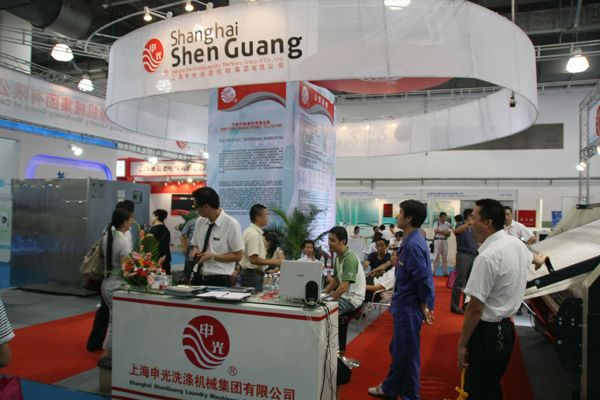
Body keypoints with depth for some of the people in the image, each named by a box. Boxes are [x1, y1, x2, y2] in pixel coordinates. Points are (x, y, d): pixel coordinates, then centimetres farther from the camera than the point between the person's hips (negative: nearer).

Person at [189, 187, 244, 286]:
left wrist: (213, 256, -17)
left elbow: (237, 256, -8)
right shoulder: (200, 221, 3)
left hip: (219, 280, -5)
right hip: (198, 278, 5)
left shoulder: (231, 224, -13)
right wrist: (195, 251, -5)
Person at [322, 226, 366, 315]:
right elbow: (336, 280, 19)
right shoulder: (338, 257, 9)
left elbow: (344, 287, -25)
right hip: (344, 295, 9)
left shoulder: (349, 258, -20)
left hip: (352, 299, -9)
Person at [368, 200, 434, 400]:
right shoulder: (410, 241, 7)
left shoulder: (414, 244, -23)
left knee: (407, 353, 4)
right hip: (404, 305, 10)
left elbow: (423, 279, -23)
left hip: (409, 307, -10)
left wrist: (424, 307, -13)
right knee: (397, 349, 21)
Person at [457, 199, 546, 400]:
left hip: (488, 332, -9)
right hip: (506, 326, 9)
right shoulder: (516, 243, 5)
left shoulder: (487, 257, -24)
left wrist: (462, 344, -12)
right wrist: (540, 259, 56)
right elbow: (531, 257, 32)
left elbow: (475, 309, -21)